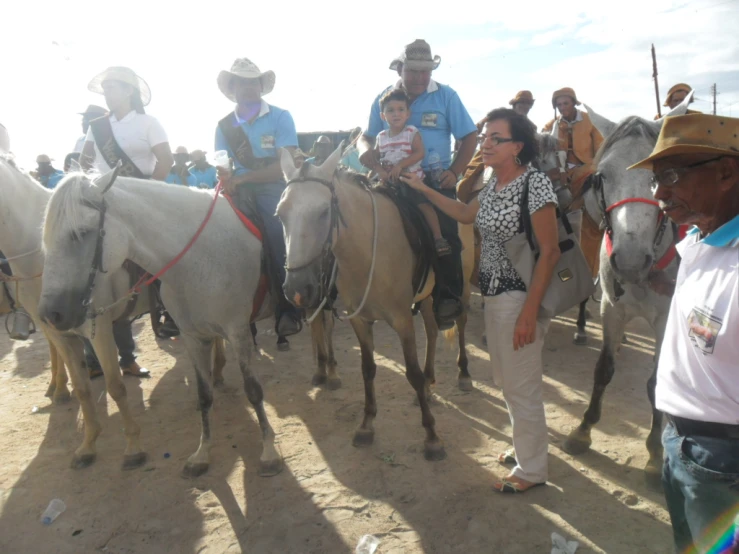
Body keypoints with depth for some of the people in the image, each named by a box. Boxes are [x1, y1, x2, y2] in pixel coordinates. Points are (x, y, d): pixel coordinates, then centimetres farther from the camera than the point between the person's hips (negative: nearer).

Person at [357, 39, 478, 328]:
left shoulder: (446, 96, 0)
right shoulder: (383, 98, 6)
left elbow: (469, 137, 0)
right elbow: (367, 136, 11)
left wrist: (454, 172, -12)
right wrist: (366, 149, -14)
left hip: (436, 181, -2)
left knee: (445, 237, -4)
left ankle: (448, 298, 7)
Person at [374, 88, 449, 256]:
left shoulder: (412, 132, -4)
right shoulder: (381, 137, 7)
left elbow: (420, 152, -14)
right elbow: (375, 158, 8)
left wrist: (400, 165, -24)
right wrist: (380, 171, -13)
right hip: (389, 182, 5)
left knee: (424, 204, -17)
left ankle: (438, 238, -12)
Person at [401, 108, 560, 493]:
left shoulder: (536, 183, -17)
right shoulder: (493, 185, 7)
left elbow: (549, 253, -19)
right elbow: (465, 214, 25)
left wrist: (529, 313, -22)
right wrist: (424, 189, 21)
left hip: (520, 298, -8)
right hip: (493, 295, 9)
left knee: (521, 385, 6)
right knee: (505, 379, 21)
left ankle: (531, 469, 27)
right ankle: (525, 446, 43)